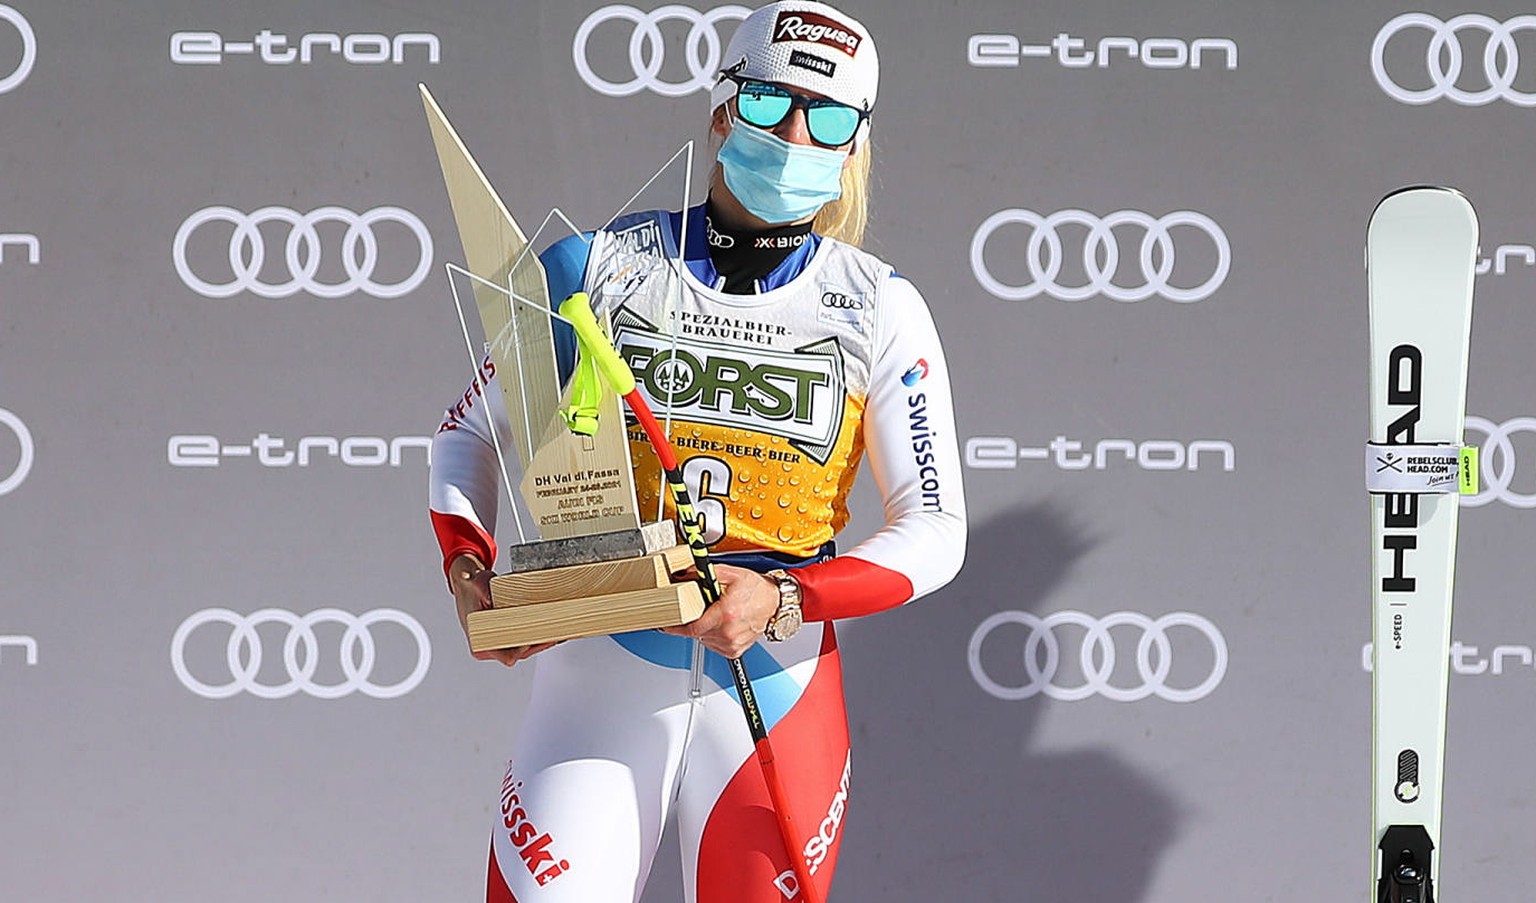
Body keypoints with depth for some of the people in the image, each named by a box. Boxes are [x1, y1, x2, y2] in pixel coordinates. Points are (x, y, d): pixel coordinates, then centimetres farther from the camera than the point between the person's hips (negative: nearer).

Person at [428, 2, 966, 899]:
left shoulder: (879, 310, 2)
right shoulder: (601, 267, 2)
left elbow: (934, 529, 0)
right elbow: (471, 431, 11)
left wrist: (784, 600, -15)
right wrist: (468, 569, -7)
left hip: (777, 681, 1)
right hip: (600, 672, -1)